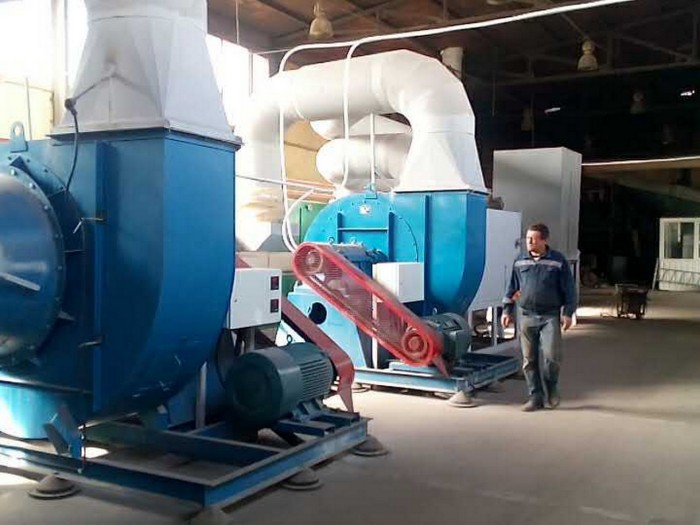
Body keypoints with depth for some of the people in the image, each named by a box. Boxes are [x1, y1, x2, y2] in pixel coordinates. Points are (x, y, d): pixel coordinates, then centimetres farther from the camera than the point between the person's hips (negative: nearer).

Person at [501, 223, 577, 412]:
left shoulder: (558, 261, -1)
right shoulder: (520, 262, 8)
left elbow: (569, 289, 0)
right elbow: (512, 288, 15)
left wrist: (568, 313, -5)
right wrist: (507, 311, 11)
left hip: (550, 316, -3)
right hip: (526, 316, 3)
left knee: (552, 355, -13)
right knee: (529, 359, 4)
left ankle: (552, 386, 16)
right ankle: (535, 397, 15)